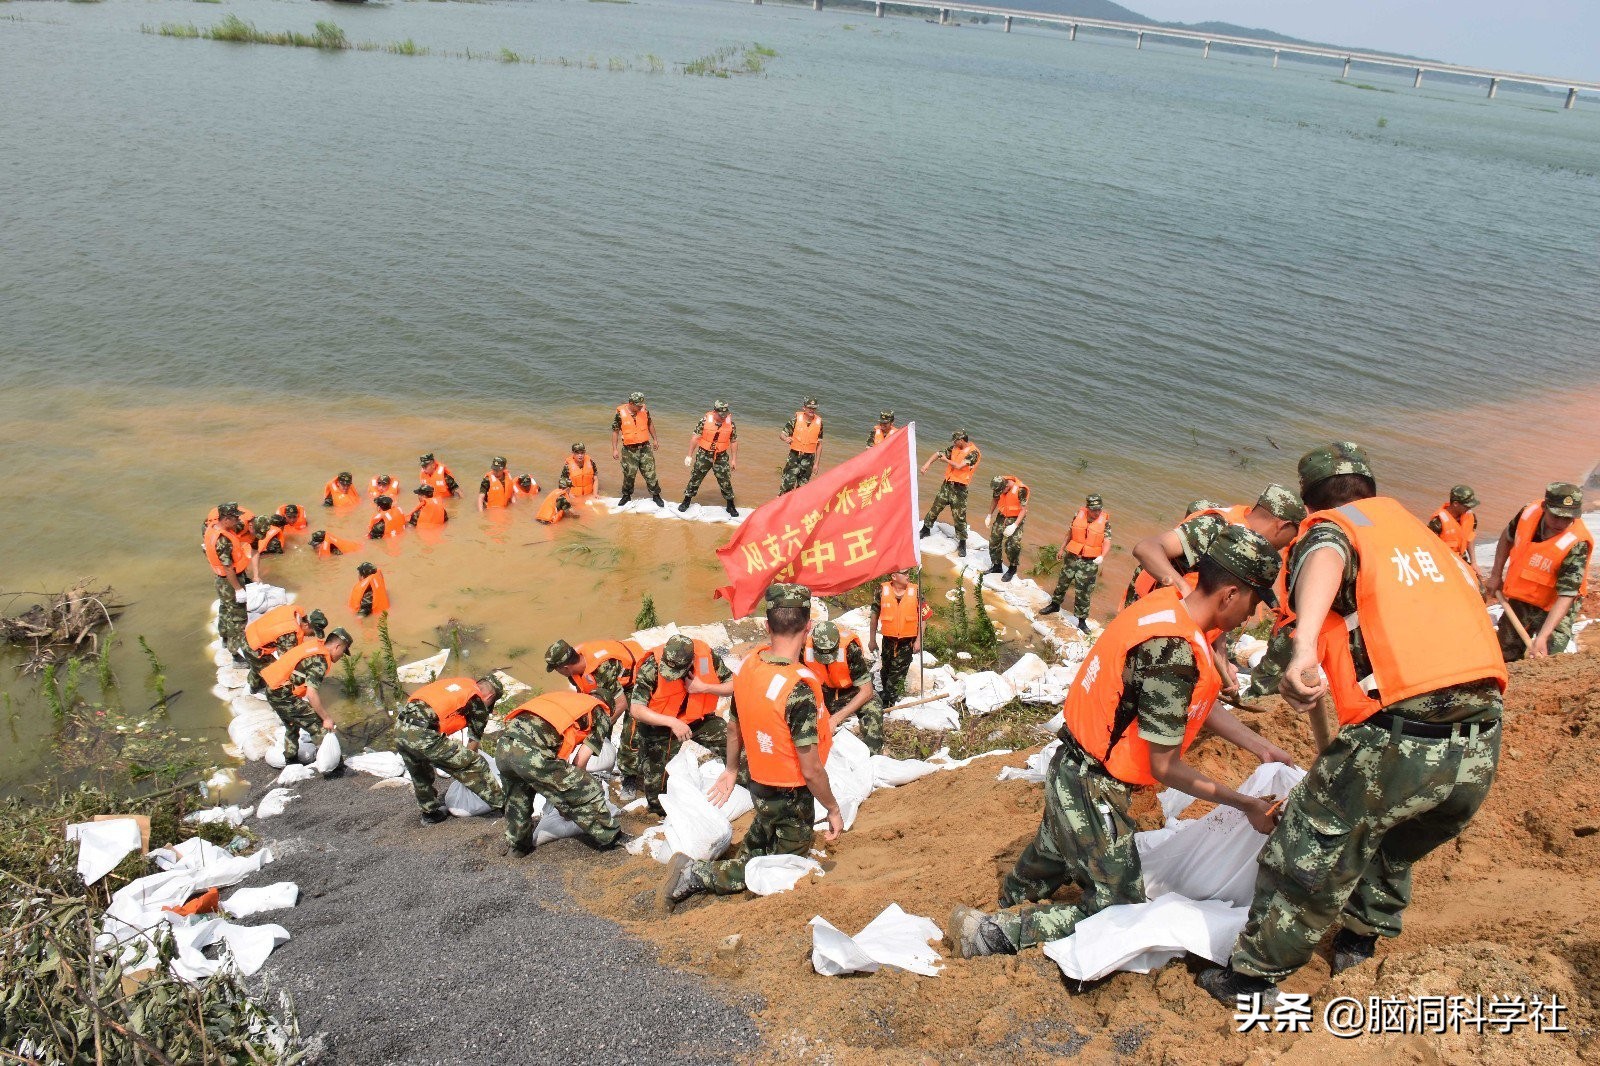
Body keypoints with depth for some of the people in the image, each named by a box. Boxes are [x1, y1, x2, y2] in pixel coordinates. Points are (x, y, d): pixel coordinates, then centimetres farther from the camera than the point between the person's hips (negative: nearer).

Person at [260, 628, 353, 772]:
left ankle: (290, 760, 44)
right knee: (318, 726, -5)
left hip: (272, 691, 10)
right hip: (284, 696, -10)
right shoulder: (320, 660, -18)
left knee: (292, 726, 30)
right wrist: (326, 718, -19)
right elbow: (311, 694, -25)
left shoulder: (315, 645, 10)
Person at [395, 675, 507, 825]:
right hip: (423, 734, -8)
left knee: (420, 776, 33)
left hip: (400, 728, 8)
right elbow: (473, 744, 13)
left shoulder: (460, 683, 25)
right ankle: (502, 804, 12)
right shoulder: (478, 705, 6)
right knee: (475, 765, 5)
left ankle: (431, 812, 47)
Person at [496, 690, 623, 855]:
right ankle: (610, 838, 27)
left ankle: (516, 844, 46)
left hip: (504, 744, 7)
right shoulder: (600, 715, 22)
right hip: (532, 753, -7)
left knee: (517, 796, 38)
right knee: (588, 794, 12)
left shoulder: (568, 699, 38)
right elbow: (581, 761, 13)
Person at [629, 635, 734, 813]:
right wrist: (672, 722, -39)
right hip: (660, 724, -2)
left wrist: (704, 688, -26)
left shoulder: (708, 655, -22)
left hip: (699, 718, 2)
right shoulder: (651, 668, -30)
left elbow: (733, 686, -9)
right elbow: (636, 709, -31)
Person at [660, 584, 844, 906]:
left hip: (759, 786, 7)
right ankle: (699, 875, 2)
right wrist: (834, 810, -9)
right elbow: (811, 769, -25)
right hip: (791, 797, -7)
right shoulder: (799, 687, -31)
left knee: (754, 852, 30)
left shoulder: (749, 667, -8)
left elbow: (734, 728, 9)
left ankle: (693, 868, 11)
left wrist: (730, 771, 25)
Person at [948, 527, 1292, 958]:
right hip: (1093, 791, -9)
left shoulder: (1170, 603, -2)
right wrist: (1245, 804, -12)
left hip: (1073, 766, 9)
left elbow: (1196, 705, 12)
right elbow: (1164, 766, -21)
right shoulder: (1174, 651, -30)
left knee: (1055, 857, 31)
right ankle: (992, 933, 2)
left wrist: (1263, 748, 13)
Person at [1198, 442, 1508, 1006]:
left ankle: (1252, 982, 24)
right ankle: (1360, 943, 50)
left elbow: (1328, 559, -22)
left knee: (1307, 861, 12)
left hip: (1397, 741, -6)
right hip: (1482, 747, 6)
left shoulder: (1330, 527, 5)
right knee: (1392, 851, 33)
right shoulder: (1423, 533, 24)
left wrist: (1304, 649, -40)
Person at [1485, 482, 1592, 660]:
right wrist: (1496, 575, 8)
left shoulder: (1577, 544, -30)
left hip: (1553, 607, -5)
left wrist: (1542, 637, -41)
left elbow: (1566, 595, -32)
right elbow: (1507, 538, 7)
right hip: (1519, 598, 5)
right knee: (1506, 657, 14)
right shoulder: (1529, 513, -18)